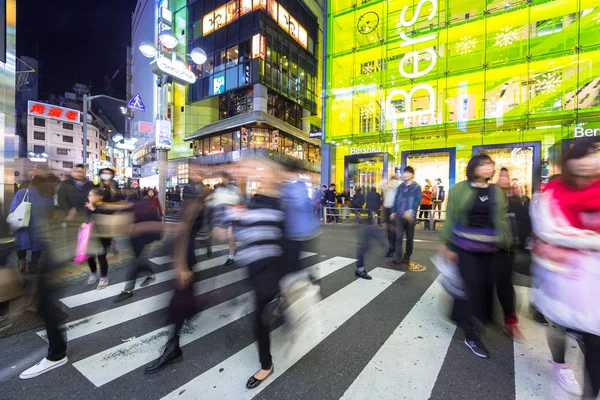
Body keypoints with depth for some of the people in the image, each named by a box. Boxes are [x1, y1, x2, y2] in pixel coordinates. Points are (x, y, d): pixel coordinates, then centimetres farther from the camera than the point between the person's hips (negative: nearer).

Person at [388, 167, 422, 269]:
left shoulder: (417, 187, -1)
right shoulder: (400, 186, 12)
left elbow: (417, 201, -14)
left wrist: (411, 211, -29)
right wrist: (393, 212, 9)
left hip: (410, 216, -3)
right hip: (399, 215, 3)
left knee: (409, 238, 10)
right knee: (398, 237, -2)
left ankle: (407, 258, 25)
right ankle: (398, 259, 0)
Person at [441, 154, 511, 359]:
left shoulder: (497, 193, 7)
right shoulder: (460, 189, -5)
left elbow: (502, 221, 10)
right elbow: (450, 218, -5)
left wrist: (505, 244, 6)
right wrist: (448, 246, -7)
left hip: (488, 250, 5)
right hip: (465, 248, -4)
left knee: (487, 287, 10)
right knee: (471, 288, -1)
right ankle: (471, 335, 14)